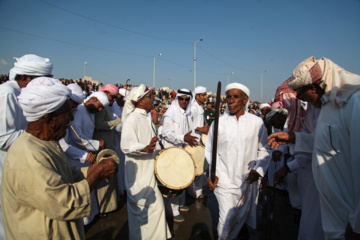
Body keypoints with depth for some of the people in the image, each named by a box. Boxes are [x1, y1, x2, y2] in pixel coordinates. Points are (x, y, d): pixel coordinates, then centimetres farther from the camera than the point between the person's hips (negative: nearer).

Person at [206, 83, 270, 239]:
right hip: (225, 181, -1)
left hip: (248, 181, 1)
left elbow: (264, 150, 7)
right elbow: (211, 151, 4)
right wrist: (213, 173, -7)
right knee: (226, 220, -2)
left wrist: (258, 169, -6)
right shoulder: (218, 123, -1)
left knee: (244, 216, 15)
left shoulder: (257, 122, 1)